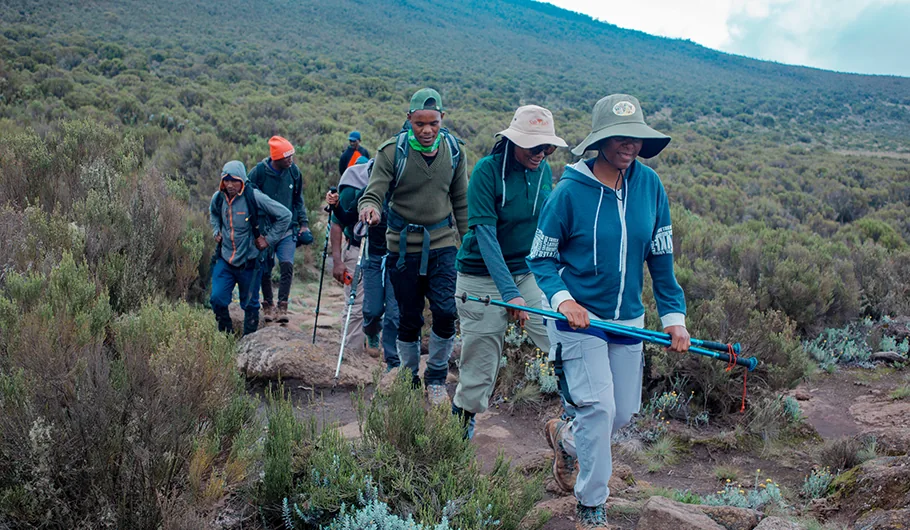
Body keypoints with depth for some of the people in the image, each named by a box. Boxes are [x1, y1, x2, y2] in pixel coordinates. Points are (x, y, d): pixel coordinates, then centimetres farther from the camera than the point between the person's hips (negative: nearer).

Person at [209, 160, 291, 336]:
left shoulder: (255, 197, -16)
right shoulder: (218, 198, 0)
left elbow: (285, 215, -10)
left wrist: (269, 239, -9)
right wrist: (216, 231, 9)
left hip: (249, 262, -4)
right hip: (224, 260, 4)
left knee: (249, 304, 8)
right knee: (217, 299, -4)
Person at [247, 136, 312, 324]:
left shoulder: (294, 171, 0)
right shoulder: (259, 172, -11)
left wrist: (303, 223, 9)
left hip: (288, 229, 1)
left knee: (287, 265, -15)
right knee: (265, 270, 6)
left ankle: (282, 306, -7)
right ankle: (268, 305, 25)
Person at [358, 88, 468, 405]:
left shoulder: (454, 150, 2)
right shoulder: (392, 152, -9)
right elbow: (373, 193, -14)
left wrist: (467, 242, 12)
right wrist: (370, 209, -39)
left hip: (442, 243, 2)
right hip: (403, 245, -2)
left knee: (445, 311, -8)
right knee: (409, 317, 6)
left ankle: (437, 378, 14)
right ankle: (409, 379, 27)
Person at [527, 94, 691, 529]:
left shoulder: (649, 184, -2)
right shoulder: (571, 190, -14)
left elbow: (661, 254, 5)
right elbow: (540, 258, -6)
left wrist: (673, 314, 0)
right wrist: (562, 299, -23)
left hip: (628, 317, 5)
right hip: (577, 315, -5)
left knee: (624, 410, 12)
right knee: (598, 407, -11)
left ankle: (565, 437, 44)